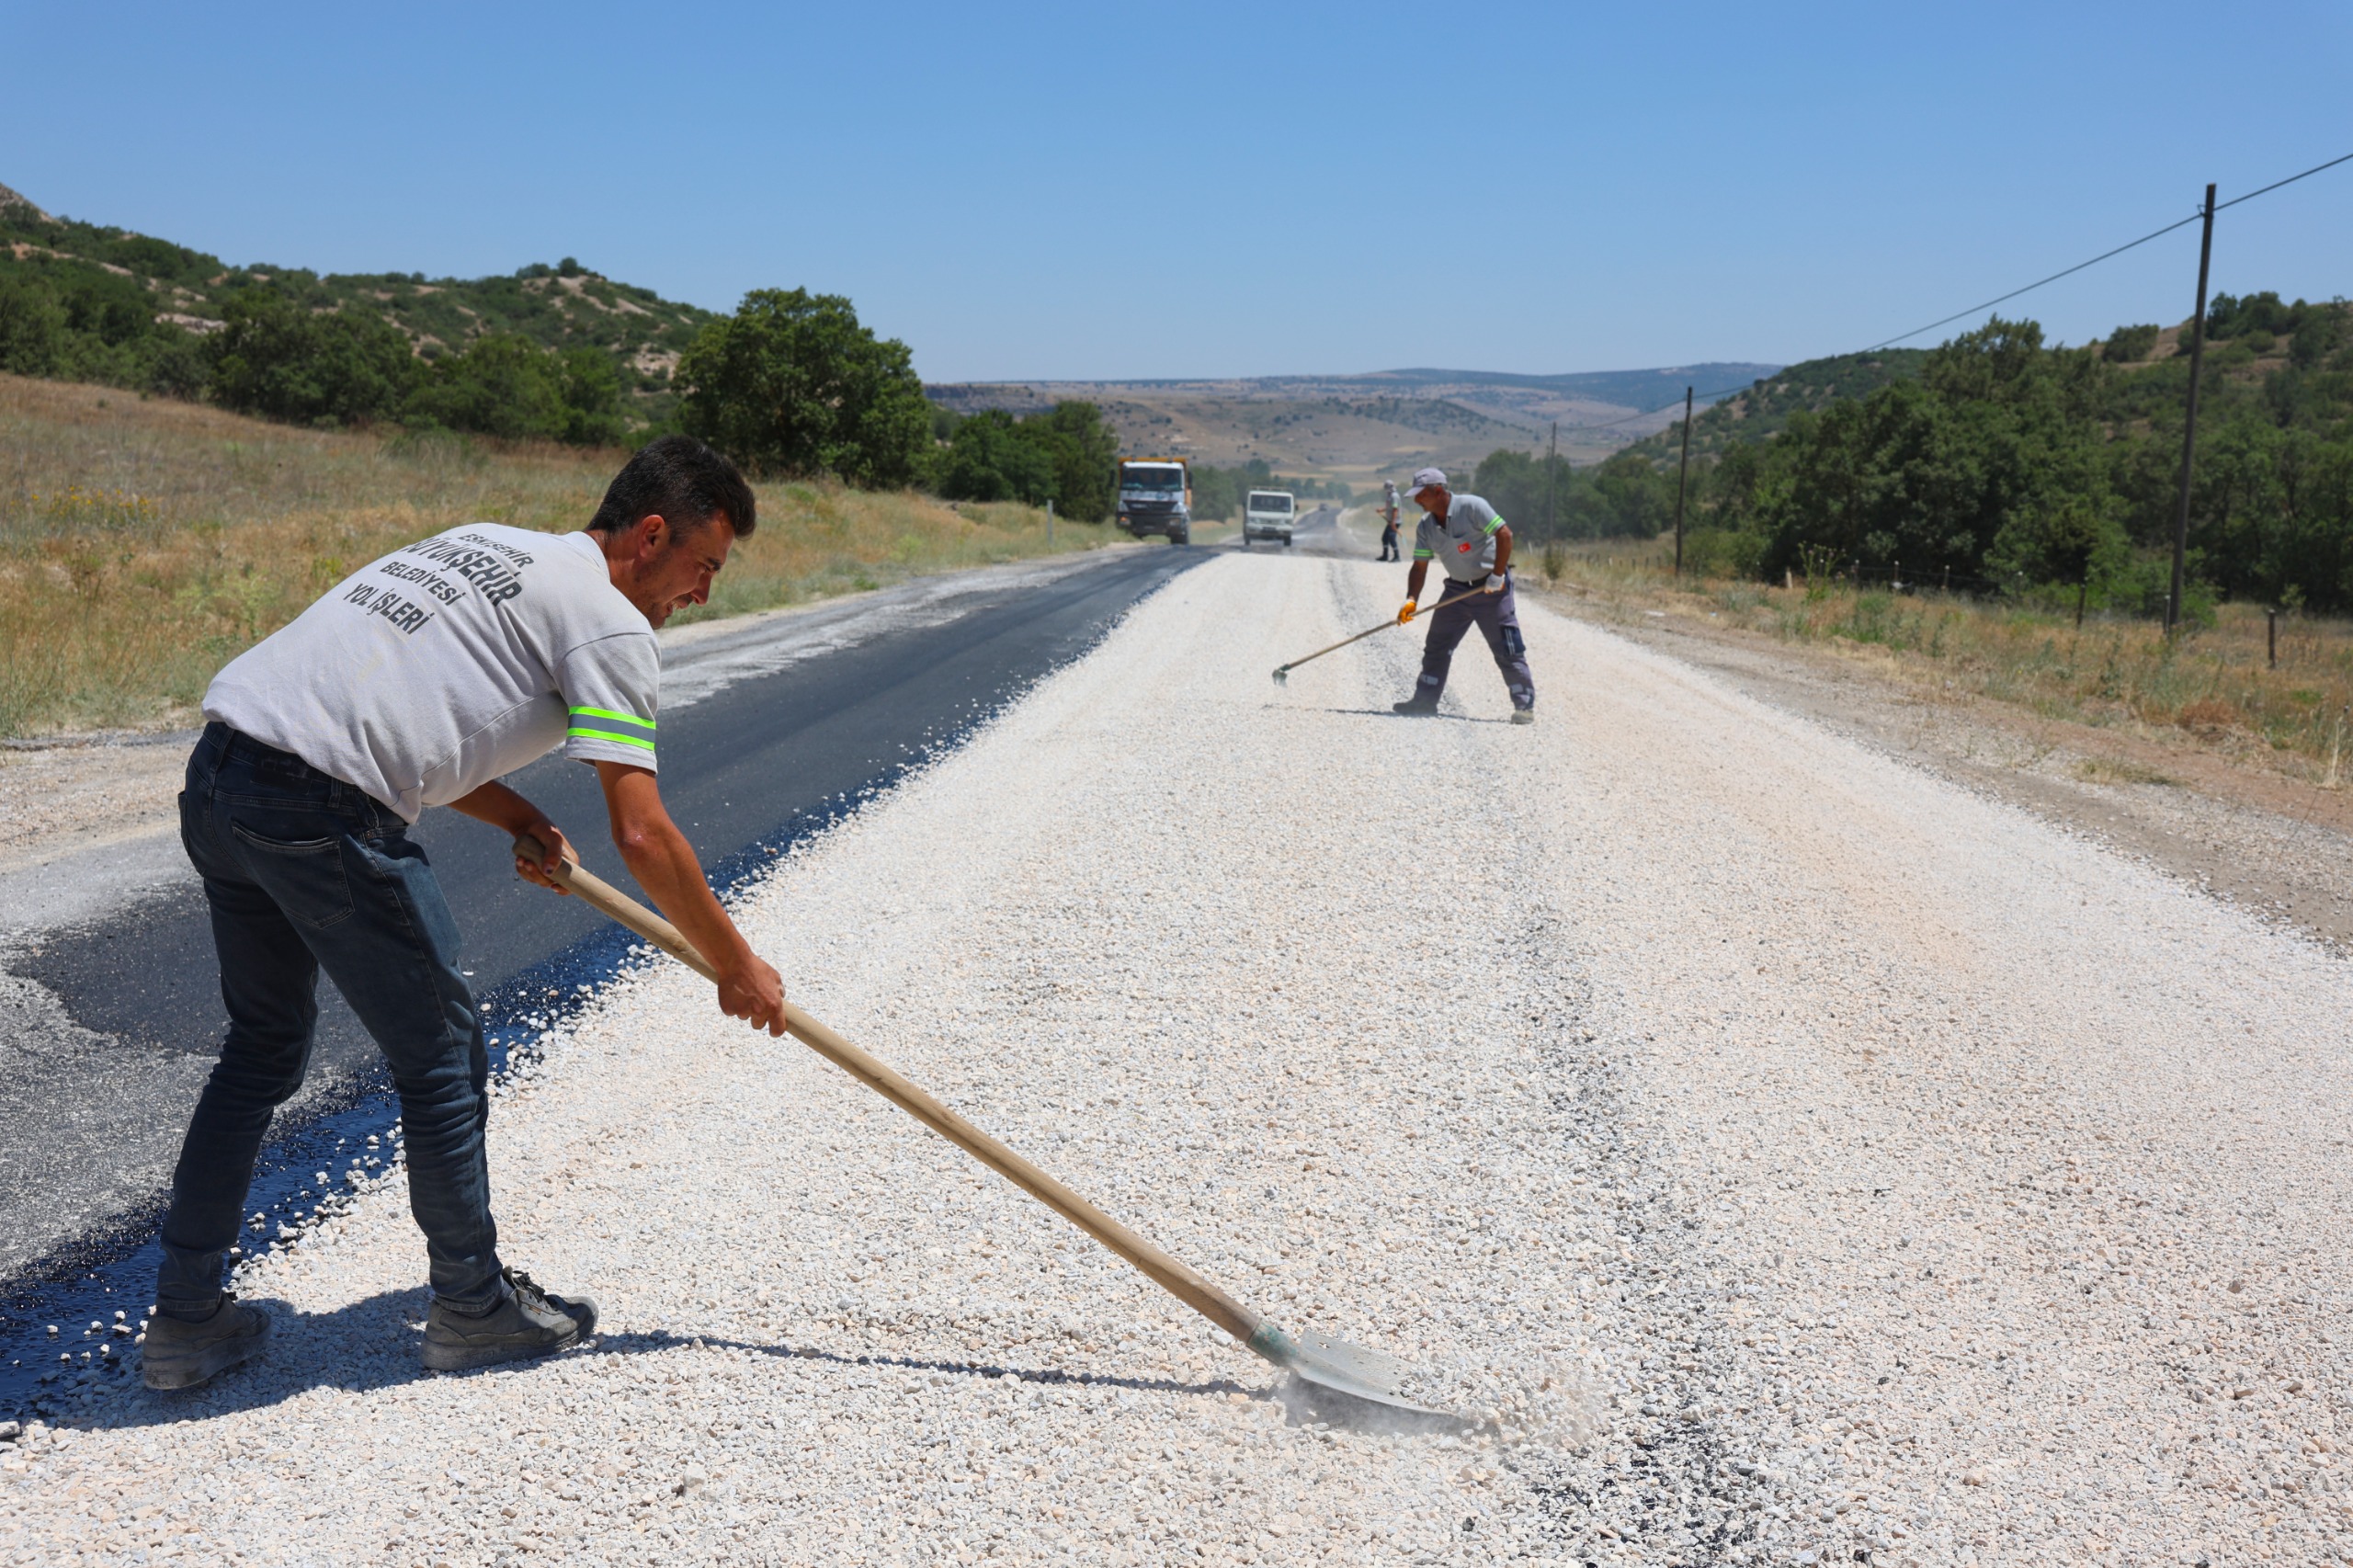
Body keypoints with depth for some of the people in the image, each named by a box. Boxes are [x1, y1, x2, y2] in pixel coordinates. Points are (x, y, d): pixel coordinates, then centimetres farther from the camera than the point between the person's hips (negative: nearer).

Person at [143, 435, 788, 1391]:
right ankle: (472, 1306, 24)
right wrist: (738, 968, 5)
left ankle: (184, 1320, 30)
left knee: (263, 1048, 22)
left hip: (218, 774, 9)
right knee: (442, 1054, 8)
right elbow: (641, 836, -6)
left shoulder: (488, 544, 24)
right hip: (321, 813, -9)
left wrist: (520, 818, 19)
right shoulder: (611, 623, -2)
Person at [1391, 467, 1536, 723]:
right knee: (1436, 646, 8)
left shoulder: (1471, 507, -18)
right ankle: (1425, 699, 18)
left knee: (1507, 649, -6)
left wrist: (1497, 575, -22)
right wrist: (1411, 600, -10)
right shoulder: (1426, 527, 2)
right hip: (1456, 589, 7)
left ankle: (1525, 705, 1)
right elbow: (1420, 566, 3)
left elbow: (1504, 534, -21)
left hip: (1491, 588, -7)